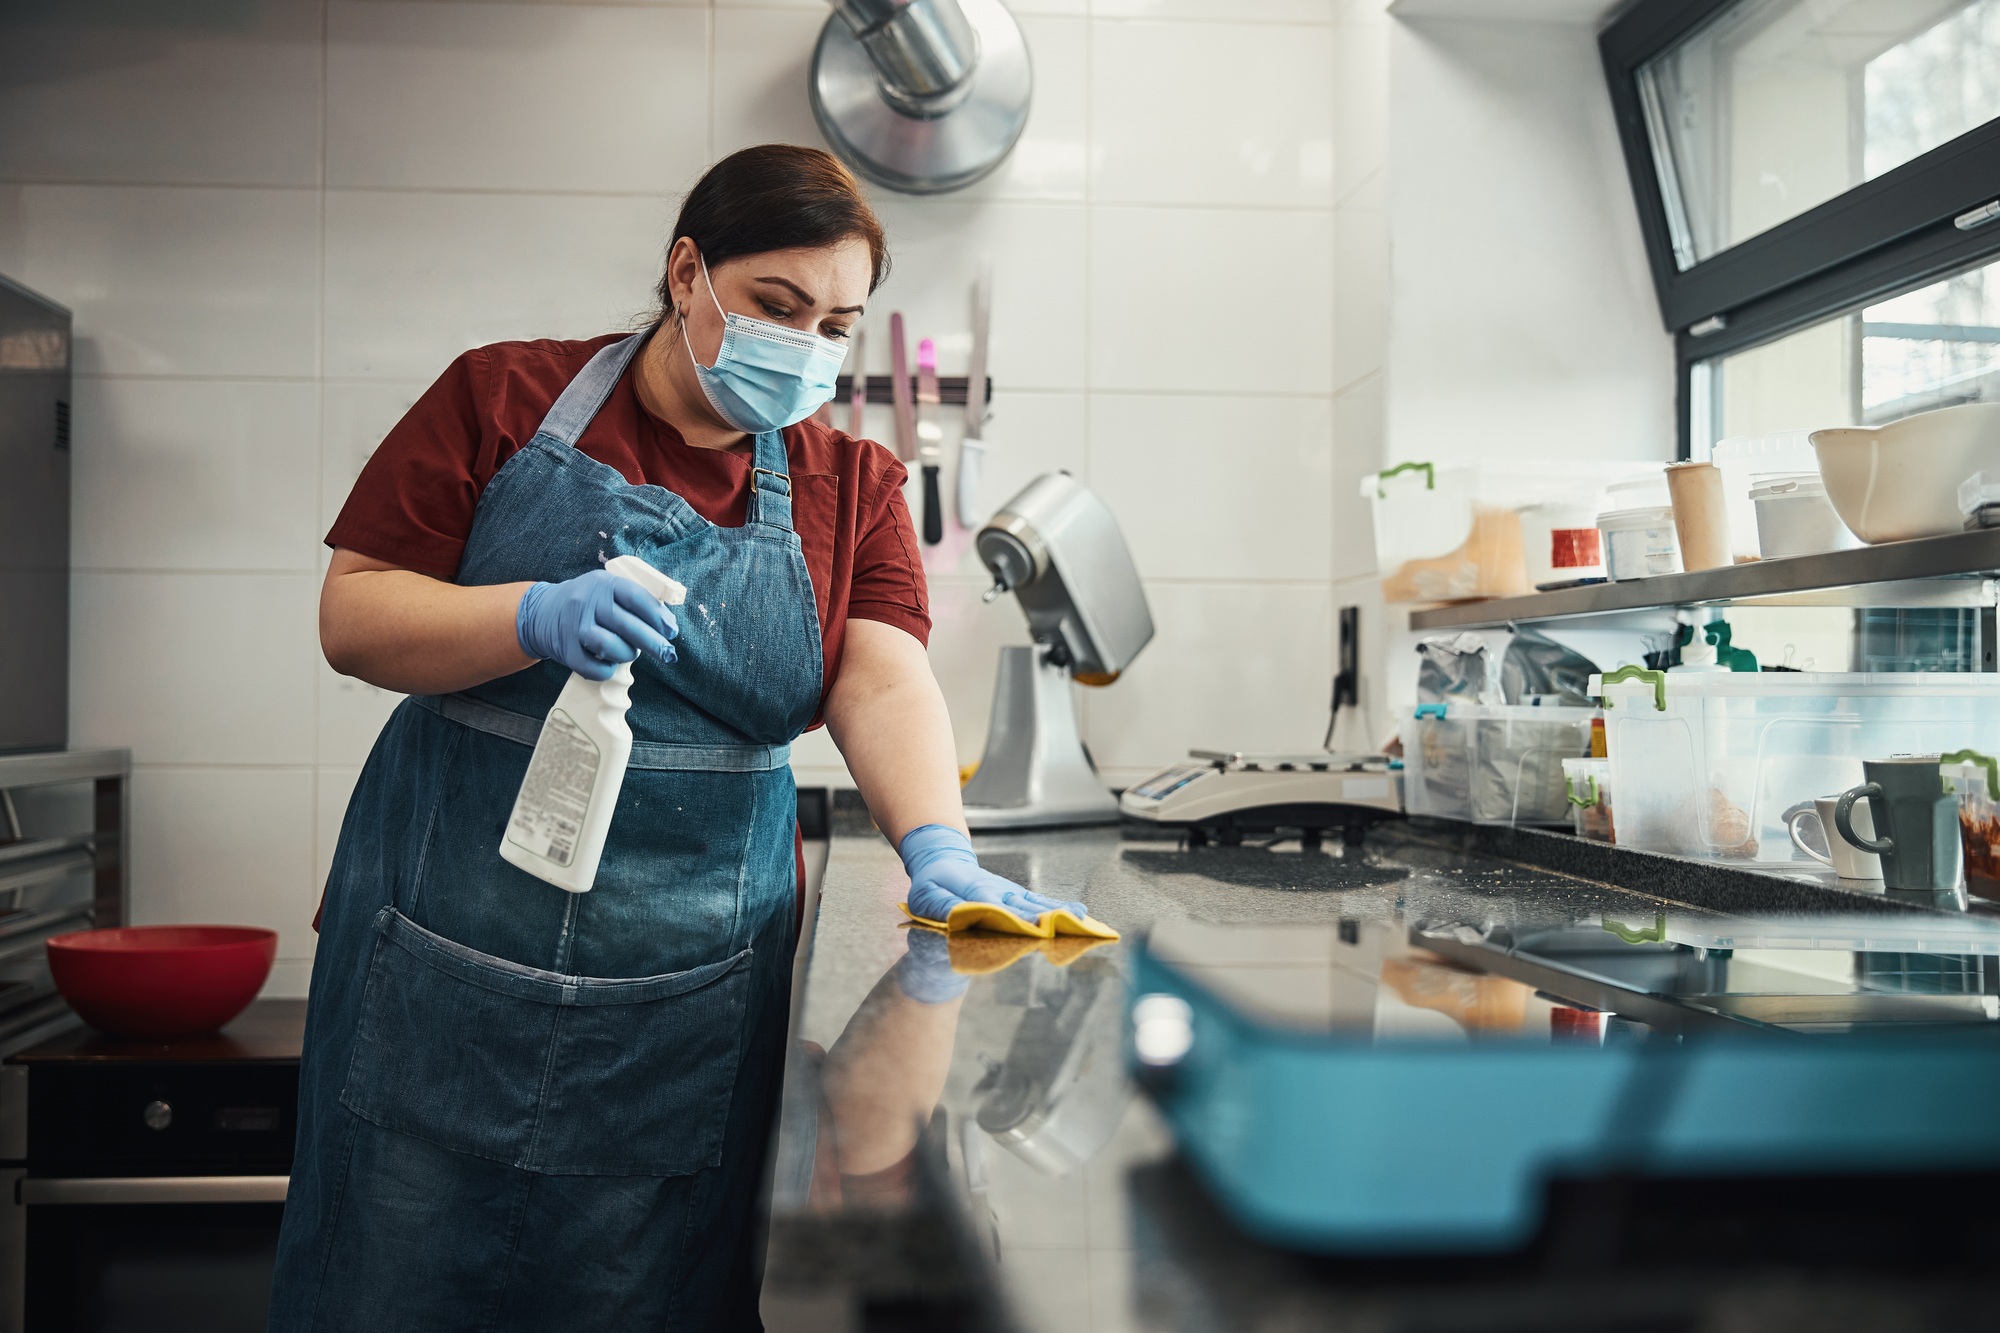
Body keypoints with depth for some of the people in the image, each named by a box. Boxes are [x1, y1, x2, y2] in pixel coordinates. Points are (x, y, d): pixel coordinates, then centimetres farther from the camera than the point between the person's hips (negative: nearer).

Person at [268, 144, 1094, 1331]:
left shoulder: (854, 486, 8)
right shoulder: (508, 398, 1)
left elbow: (884, 679, -6)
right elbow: (353, 615, -2)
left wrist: (937, 848, -25)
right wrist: (537, 617, -20)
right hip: (455, 955, -1)